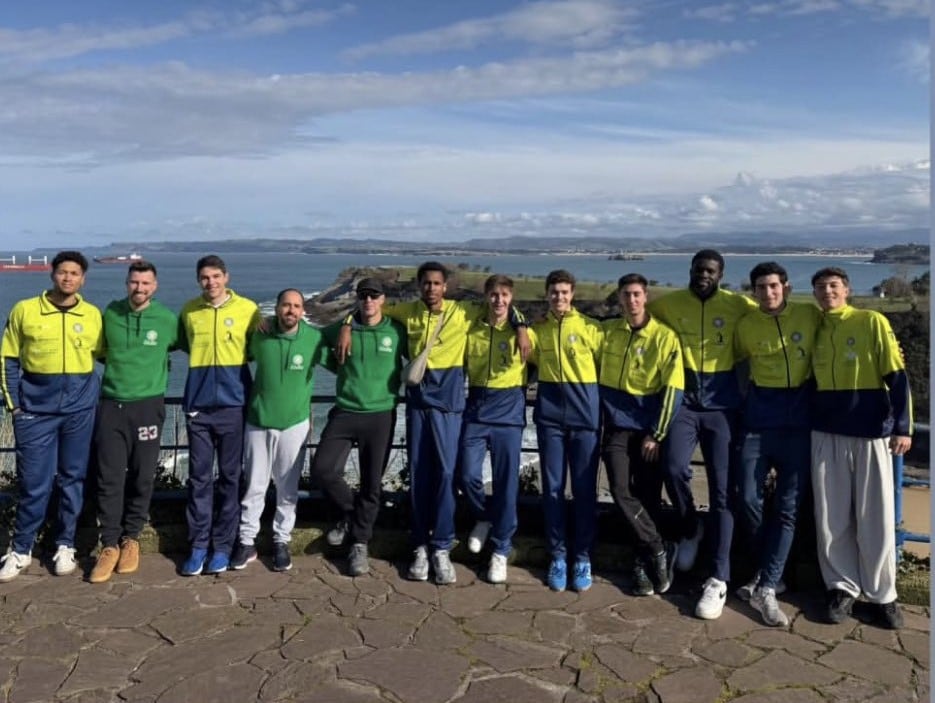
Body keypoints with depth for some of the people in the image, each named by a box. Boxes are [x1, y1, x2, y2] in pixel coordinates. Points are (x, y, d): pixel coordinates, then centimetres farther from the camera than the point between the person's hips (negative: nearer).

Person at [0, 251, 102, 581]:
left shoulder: (93, 315, 3)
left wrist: (100, 395, 4)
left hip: (80, 408, 1)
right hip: (36, 408, -1)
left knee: (72, 479, 9)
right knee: (33, 482, 2)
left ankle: (65, 545, 23)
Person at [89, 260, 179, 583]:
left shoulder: (168, 319, -4)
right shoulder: (109, 313, 2)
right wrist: (121, 364, 10)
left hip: (147, 406, -1)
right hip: (111, 404, 1)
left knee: (141, 478, 6)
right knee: (109, 477, -2)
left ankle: (131, 539, 22)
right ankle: (109, 545, 8)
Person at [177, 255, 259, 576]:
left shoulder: (247, 309, -2)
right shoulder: (189, 310, 5)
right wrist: (205, 362, 12)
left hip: (233, 405, -2)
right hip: (198, 405, 2)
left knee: (230, 477, 5)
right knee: (199, 477, 3)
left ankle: (222, 546, 14)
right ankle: (198, 545, 12)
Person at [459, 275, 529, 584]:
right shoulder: (471, 329, 5)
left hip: (509, 413, -2)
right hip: (476, 410, 2)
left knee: (506, 482, 0)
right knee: (468, 475, -3)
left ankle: (501, 550, 13)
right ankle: (484, 518, 28)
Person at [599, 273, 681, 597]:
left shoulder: (664, 336, -4)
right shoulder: (607, 331, 4)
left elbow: (673, 390, -7)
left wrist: (657, 435, -10)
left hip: (648, 427, -2)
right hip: (617, 424, 2)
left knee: (647, 497, 2)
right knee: (621, 491, -11)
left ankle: (643, 562, 17)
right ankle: (659, 548, 4)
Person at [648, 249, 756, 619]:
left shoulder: (737, 306, 0)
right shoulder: (669, 303, 5)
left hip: (722, 406, -1)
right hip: (684, 402, 1)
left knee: (721, 489, -1)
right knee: (673, 468, -21)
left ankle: (718, 578, 7)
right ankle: (689, 529, 12)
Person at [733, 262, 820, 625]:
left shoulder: (811, 315, -1)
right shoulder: (745, 325, 1)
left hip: (799, 422, -1)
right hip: (758, 421, 1)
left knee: (788, 507, -2)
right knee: (748, 499, -3)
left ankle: (766, 588, 4)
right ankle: (769, 570, 20)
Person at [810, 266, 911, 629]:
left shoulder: (872, 322, -2)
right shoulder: (814, 330, 9)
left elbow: (896, 375, -5)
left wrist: (902, 427, -13)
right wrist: (806, 425, 5)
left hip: (871, 432, -3)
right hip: (826, 434, 3)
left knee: (876, 518, 2)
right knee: (832, 518, 4)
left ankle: (882, 595, 16)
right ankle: (842, 587, 18)